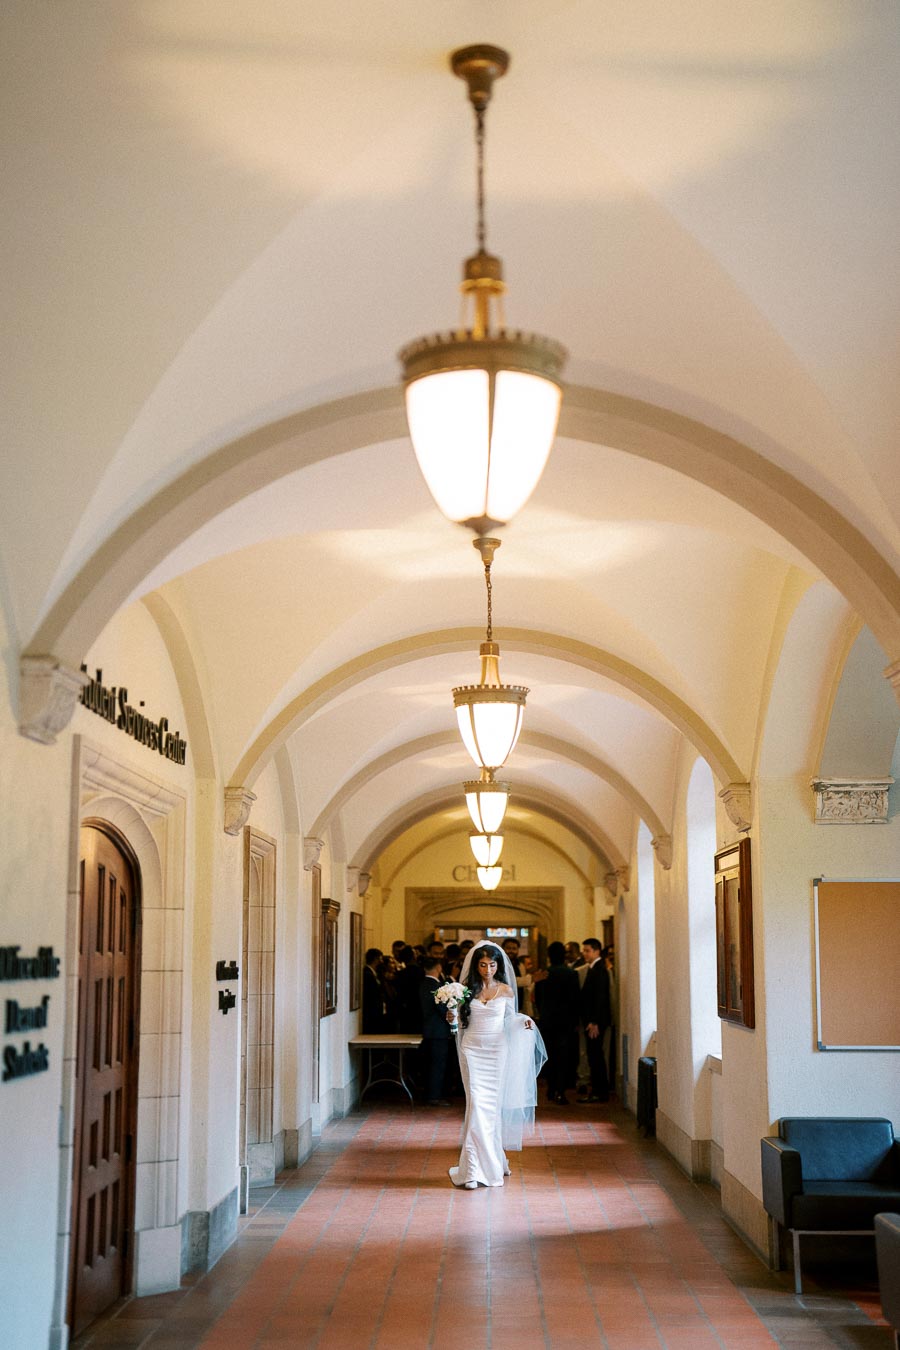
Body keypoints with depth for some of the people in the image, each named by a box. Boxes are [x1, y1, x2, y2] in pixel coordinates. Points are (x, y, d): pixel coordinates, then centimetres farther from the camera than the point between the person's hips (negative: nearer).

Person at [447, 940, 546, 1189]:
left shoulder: (505, 990, 3)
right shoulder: (467, 989, 3)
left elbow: (510, 1017, 12)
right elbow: (461, 1020, 11)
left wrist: (524, 1020, -8)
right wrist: (453, 1018, -11)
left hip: (496, 1050, 1)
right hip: (472, 1049, -1)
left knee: (493, 1103, 3)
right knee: (476, 1102, -10)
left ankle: (492, 1160, 20)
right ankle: (475, 1168, -11)